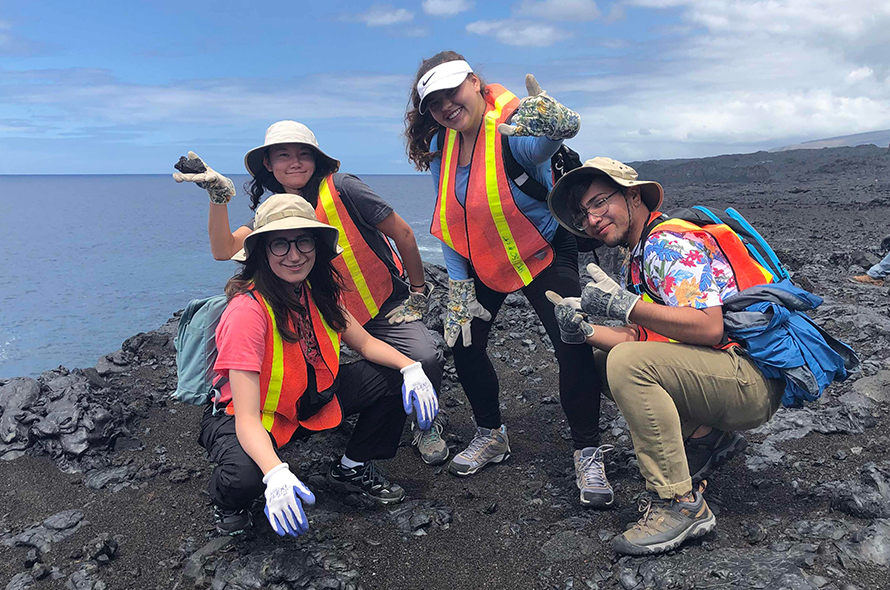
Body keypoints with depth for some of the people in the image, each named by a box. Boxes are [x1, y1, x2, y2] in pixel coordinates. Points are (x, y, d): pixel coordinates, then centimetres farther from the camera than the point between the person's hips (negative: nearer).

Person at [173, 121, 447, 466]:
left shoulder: (341, 189, -16)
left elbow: (403, 235, -11)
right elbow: (224, 250, -9)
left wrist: (418, 294, -5)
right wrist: (218, 195, -21)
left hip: (384, 305, -4)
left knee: (426, 358, -28)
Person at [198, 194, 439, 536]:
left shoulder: (317, 293, -9)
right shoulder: (247, 311, -31)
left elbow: (366, 343, -1)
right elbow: (247, 418, -35)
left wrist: (411, 367, -21)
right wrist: (276, 475, -52)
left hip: (309, 400, 6)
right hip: (245, 417, -6)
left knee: (393, 379, -7)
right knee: (246, 476, -39)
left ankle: (352, 469, 14)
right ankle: (227, 499, 2)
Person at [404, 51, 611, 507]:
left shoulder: (512, 130, -26)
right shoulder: (438, 146, -6)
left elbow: (564, 128, -50)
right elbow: (448, 221, 0)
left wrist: (552, 117, -74)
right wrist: (459, 282, -3)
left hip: (541, 254, -6)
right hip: (480, 262, 6)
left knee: (574, 347, -16)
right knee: (462, 341, 5)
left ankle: (588, 453, 2)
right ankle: (490, 435, 27)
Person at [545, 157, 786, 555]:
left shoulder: (671, 241, -14)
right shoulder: (637, 260, 16)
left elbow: (709, 327, -26)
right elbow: (640, 337, 9)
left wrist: (622, 305, -26)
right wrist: (584, 330, -7)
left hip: (755, 380, -10)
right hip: (721, 374, 10)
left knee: (627, 364, -28)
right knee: (602, 361, 12)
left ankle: (680, 504, -18)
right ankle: (706, 437, 13)